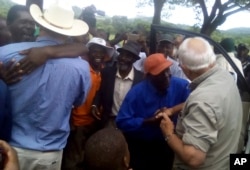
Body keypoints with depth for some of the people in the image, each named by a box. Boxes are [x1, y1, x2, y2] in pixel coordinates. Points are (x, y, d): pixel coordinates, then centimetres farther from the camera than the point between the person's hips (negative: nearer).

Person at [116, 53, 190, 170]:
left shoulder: (181, 86, -14)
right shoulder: (137, 92, -21)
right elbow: (122, 122, -21)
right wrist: (148, 121, -27)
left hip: (166, 145, 3)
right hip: (138, 146, -2)